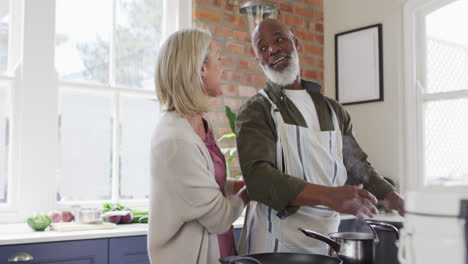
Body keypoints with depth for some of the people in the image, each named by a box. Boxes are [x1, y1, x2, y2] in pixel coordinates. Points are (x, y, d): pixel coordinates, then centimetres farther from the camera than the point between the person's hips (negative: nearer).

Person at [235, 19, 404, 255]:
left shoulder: (333, 111, 11)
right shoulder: (255, 111, -7)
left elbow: (358, 168, 15)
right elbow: (258, 177, -21)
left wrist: (398, 202, 0)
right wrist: (329, 196, -32)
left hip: (328, 242, 5)